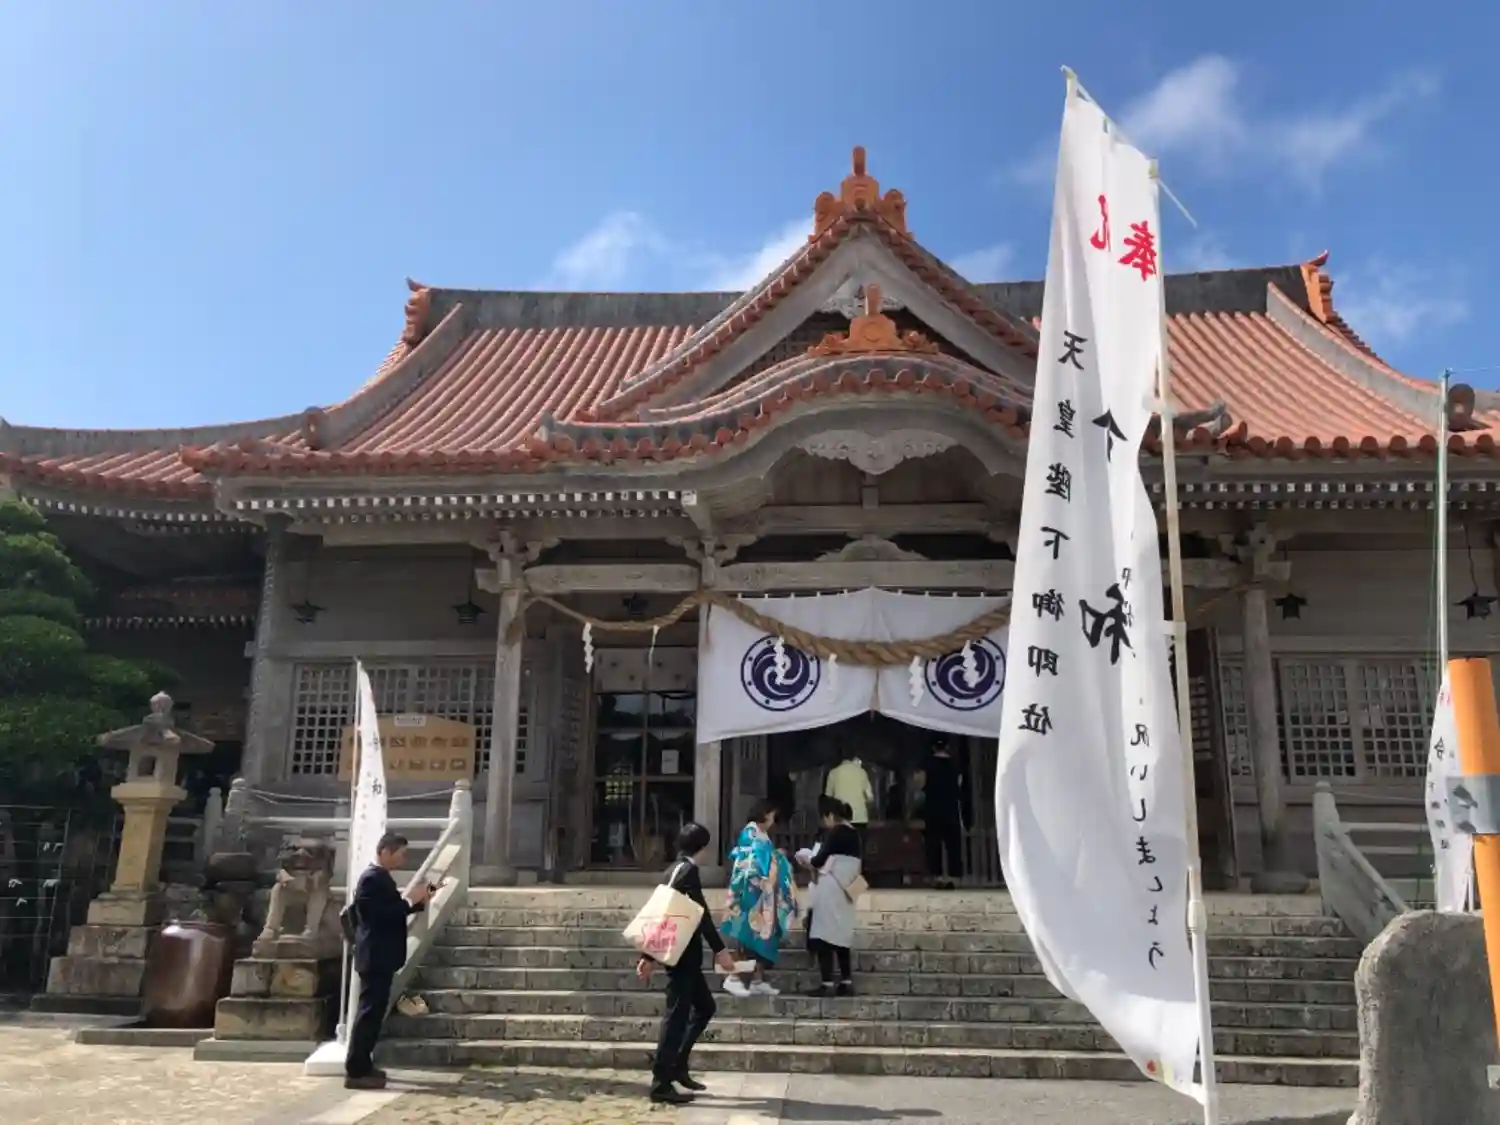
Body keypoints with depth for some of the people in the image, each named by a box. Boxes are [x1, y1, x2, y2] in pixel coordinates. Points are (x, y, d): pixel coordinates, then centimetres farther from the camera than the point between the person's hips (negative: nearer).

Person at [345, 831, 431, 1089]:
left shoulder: (380, 877, 14)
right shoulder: (372, 878, -18)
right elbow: (382, 915, -24)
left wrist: (416, 901, 5)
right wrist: (410, 900, -18)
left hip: (380, 957, 11)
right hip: (376, 957, -11)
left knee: (373, 1012, 15)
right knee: (369, 1012, -6)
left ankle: (362, 1066, 23)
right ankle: (355, 1072, -2)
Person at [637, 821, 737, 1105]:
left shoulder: (675, 870, 15)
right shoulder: (688, 870, -13)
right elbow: (701, 914, -20)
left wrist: (650, 955, 20)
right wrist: (719, 950, -21)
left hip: (679, 953, 10)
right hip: (683, 954, -10)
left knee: (705, 1007, 17)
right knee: (676, 1015, -6)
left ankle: (677, 1066, 19)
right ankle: (661, 1084, -2)